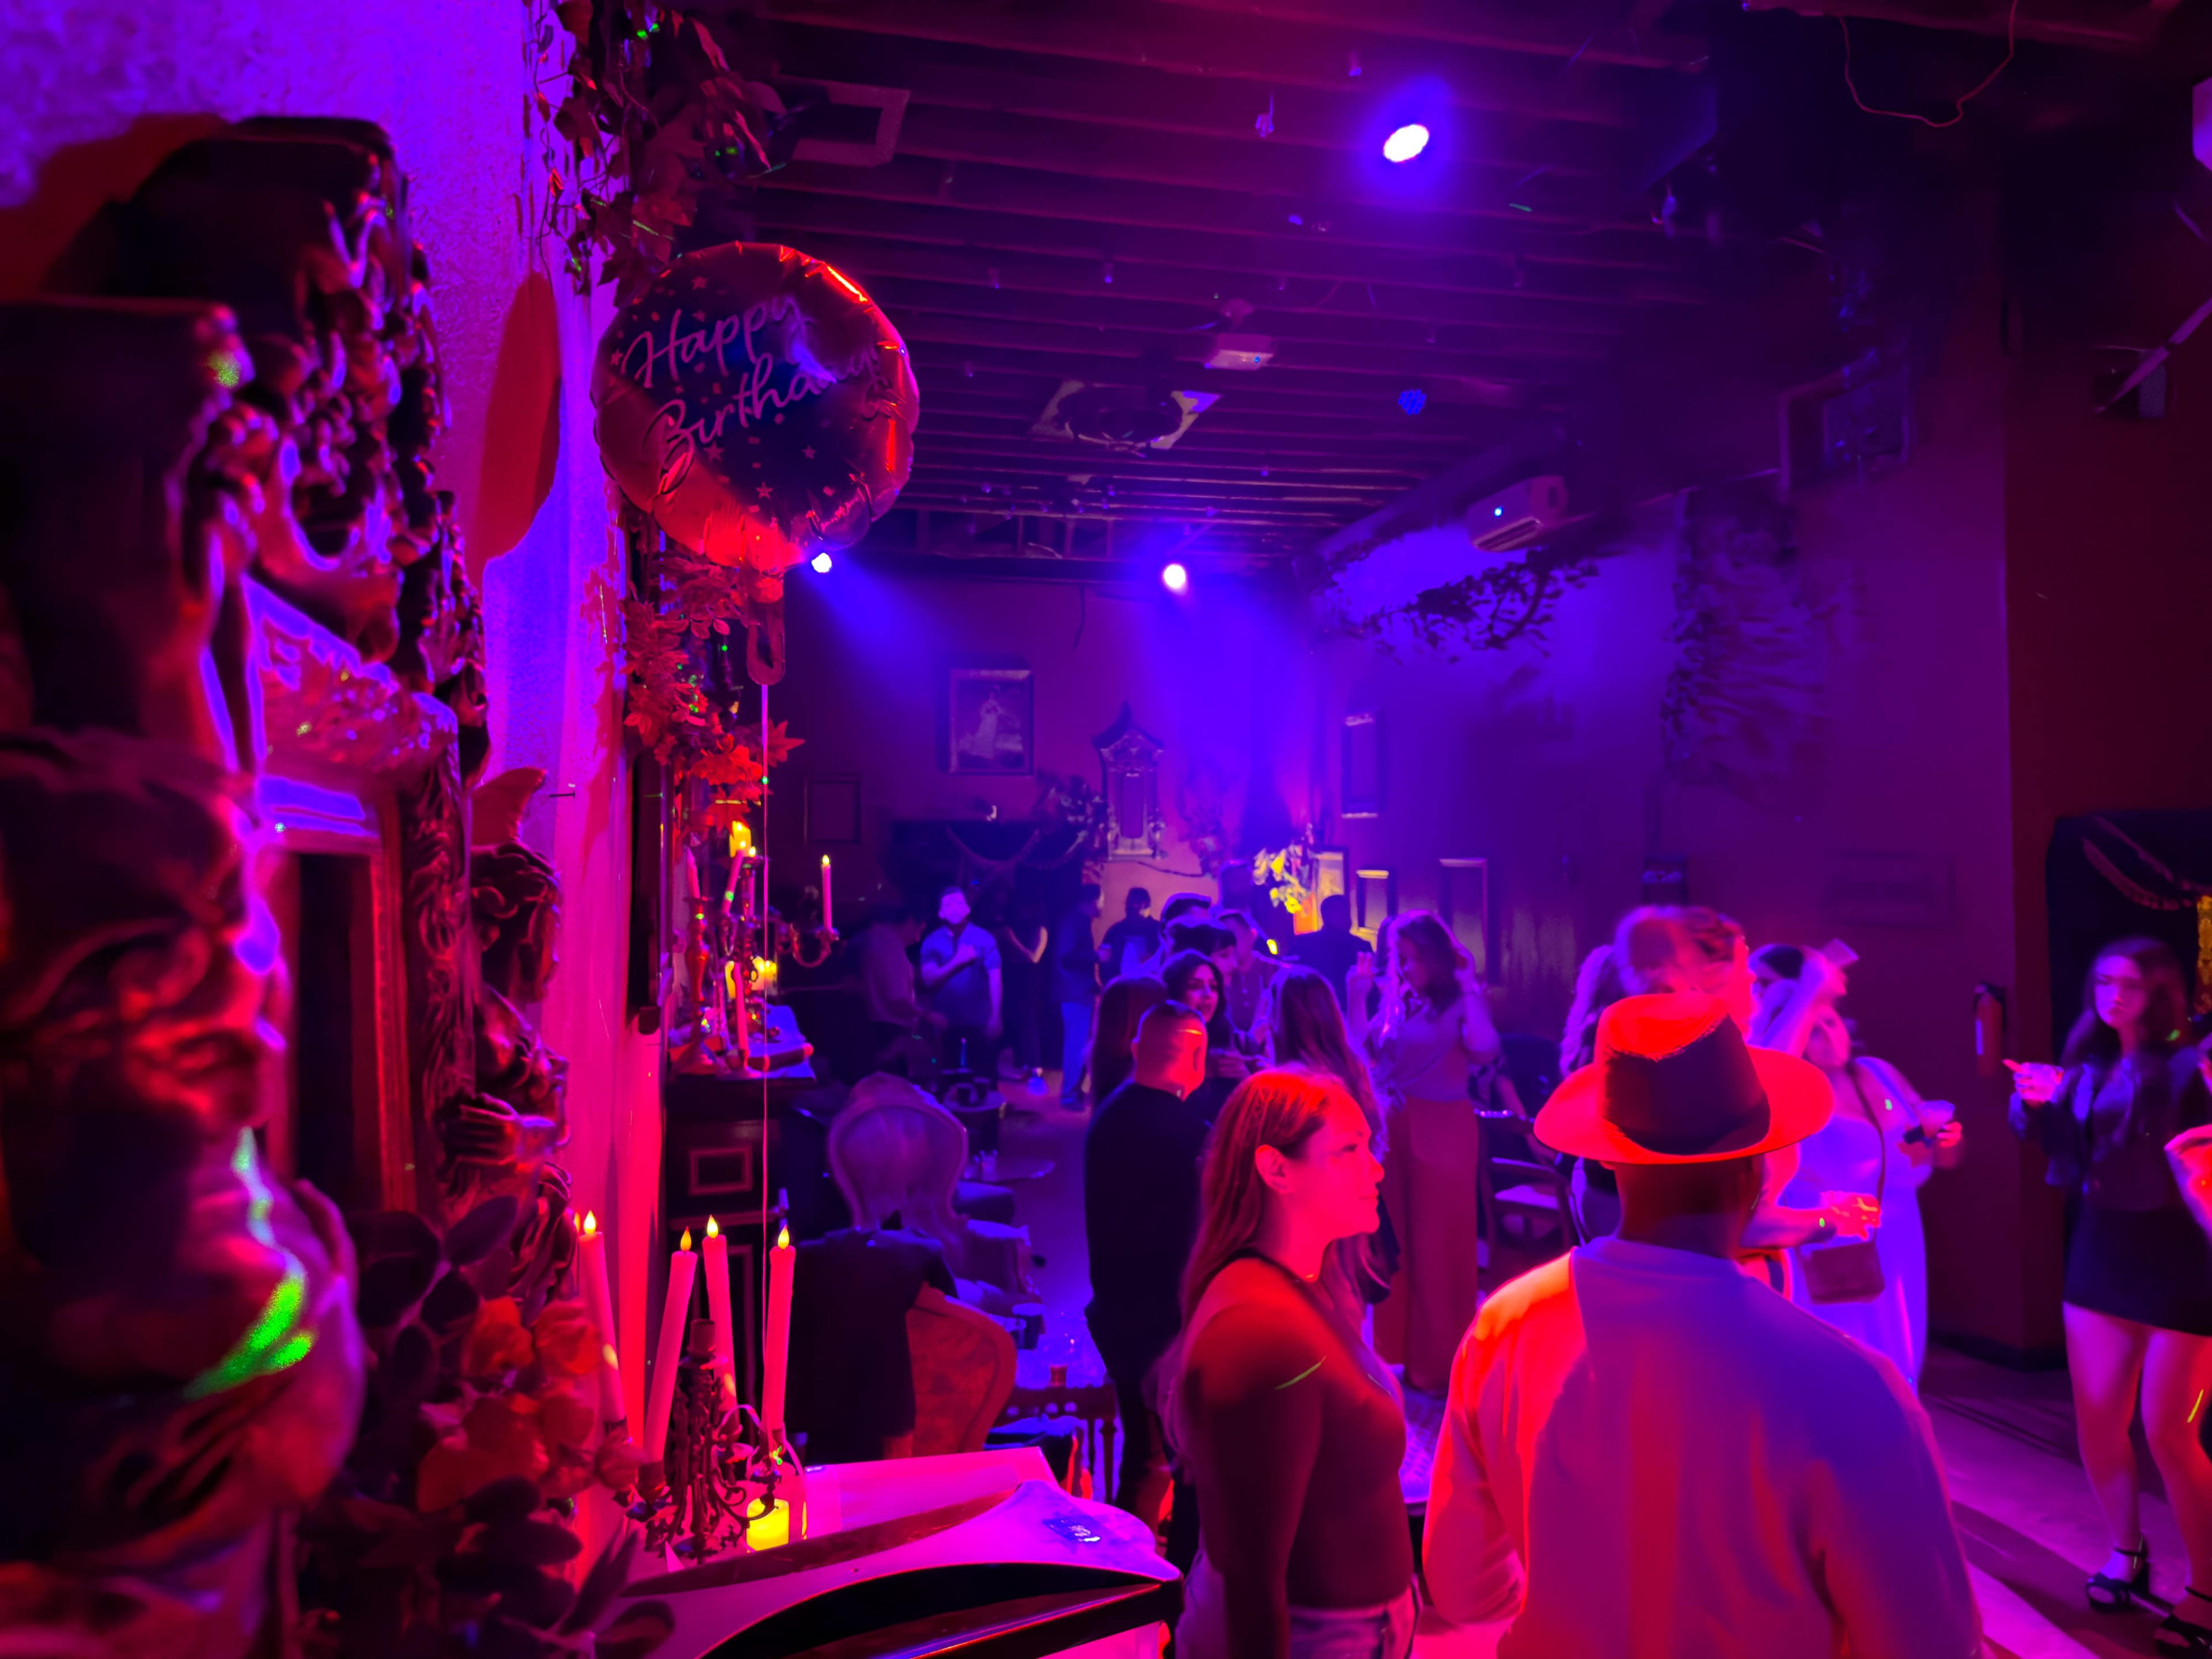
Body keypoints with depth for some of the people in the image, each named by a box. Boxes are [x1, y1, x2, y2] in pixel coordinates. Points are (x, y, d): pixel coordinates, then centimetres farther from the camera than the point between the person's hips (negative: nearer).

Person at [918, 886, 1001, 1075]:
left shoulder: (984, 939, -3)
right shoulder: (932, 943, 2)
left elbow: (995, 978, -6)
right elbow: (929, 980, -5)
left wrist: (996, 1017, -11)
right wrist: (957, 962, -16)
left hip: (979, 1021, -2)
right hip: (946, 1021, 2)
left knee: (982, 1075, 3)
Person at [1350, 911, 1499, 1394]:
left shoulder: (1460, 1003, -9)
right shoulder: (1397, 1002, 7)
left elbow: (1485, 1051, -28)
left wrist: (1469, 986, -22)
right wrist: (1358, 998, 0)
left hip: (1442, 1132, -6)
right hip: (1394, 1128, 6)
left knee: (1439, 1245, 4)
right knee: (1396, 1241, 14)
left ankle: (1440, 1362, 17)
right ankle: (1402, 1350, 29)